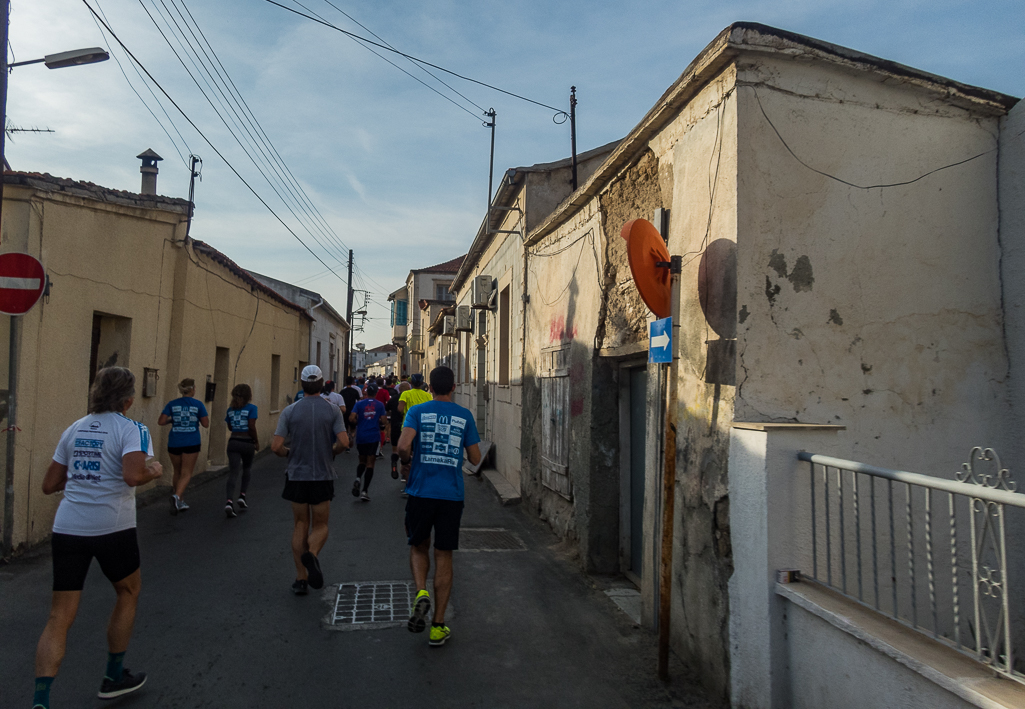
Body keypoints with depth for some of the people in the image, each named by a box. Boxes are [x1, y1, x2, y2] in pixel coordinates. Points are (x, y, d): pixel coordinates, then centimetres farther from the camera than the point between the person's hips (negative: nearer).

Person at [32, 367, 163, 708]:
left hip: (67, 528, 5)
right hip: (112, 529, -4)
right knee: (129, 592, 21)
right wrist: (154, 471, -4)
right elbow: (133, 476, -24)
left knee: (59, 617, 8)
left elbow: (49, 485, 15)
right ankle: (114, 677, 31)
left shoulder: (74, 429, 12)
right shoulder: (132, 430, -7)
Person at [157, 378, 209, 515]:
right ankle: (177, 496, -23)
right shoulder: (198, 404, -4)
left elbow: (160, 422, -5)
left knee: (177, 472, 18)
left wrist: (172, 419, 13)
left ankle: (180, 503, 24)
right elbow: (206, 424, -4)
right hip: (192, 443, -3)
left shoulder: (172, 404, 2)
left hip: (174, 443, 3)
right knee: (186, 473, 1)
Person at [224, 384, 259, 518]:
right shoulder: (251, 408, -7)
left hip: (233, 442, 3)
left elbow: (230, 427, 16)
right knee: (247, 469, 21)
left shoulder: (231, 409, 8)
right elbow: (252, 427, -14)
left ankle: (229, 501, -17)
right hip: (247, 442, -3)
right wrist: (256, 441, -4)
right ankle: (242, 496, 15)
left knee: (233, 472, -1)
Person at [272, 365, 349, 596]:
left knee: (300, 526, 12)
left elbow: (276, 446, -8)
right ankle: (312, 554, -19)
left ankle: (301, 578, 13)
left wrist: (288, 453, 13)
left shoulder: (290, 411, -3)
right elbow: (343, 442, -14)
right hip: (322, 476, -1)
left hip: (297, 475, 1)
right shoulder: (332, 410, -5)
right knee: (320, 525, 12)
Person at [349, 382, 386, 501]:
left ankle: (358, 479, -10)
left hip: (361, 437, 1)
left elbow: (351, 418, -10)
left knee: (362, 461, 19)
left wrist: (358, 422, 10)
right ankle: (364, 491, -3)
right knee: (370, 464, 2)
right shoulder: (380, 405, 0)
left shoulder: (360, 404, 0)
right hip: (374, 437, -1)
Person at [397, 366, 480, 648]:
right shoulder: (465, 416, 2)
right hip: (451, 495, 1)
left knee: (418, 547, 20)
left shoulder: (417, 411, -2)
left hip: (420, 492, -1)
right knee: (443, 556, 8)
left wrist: (407, 459, 5)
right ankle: (438, 626, 13)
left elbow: (403, 447, -16)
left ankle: (421, 593, -5)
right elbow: (475, 458, 4)